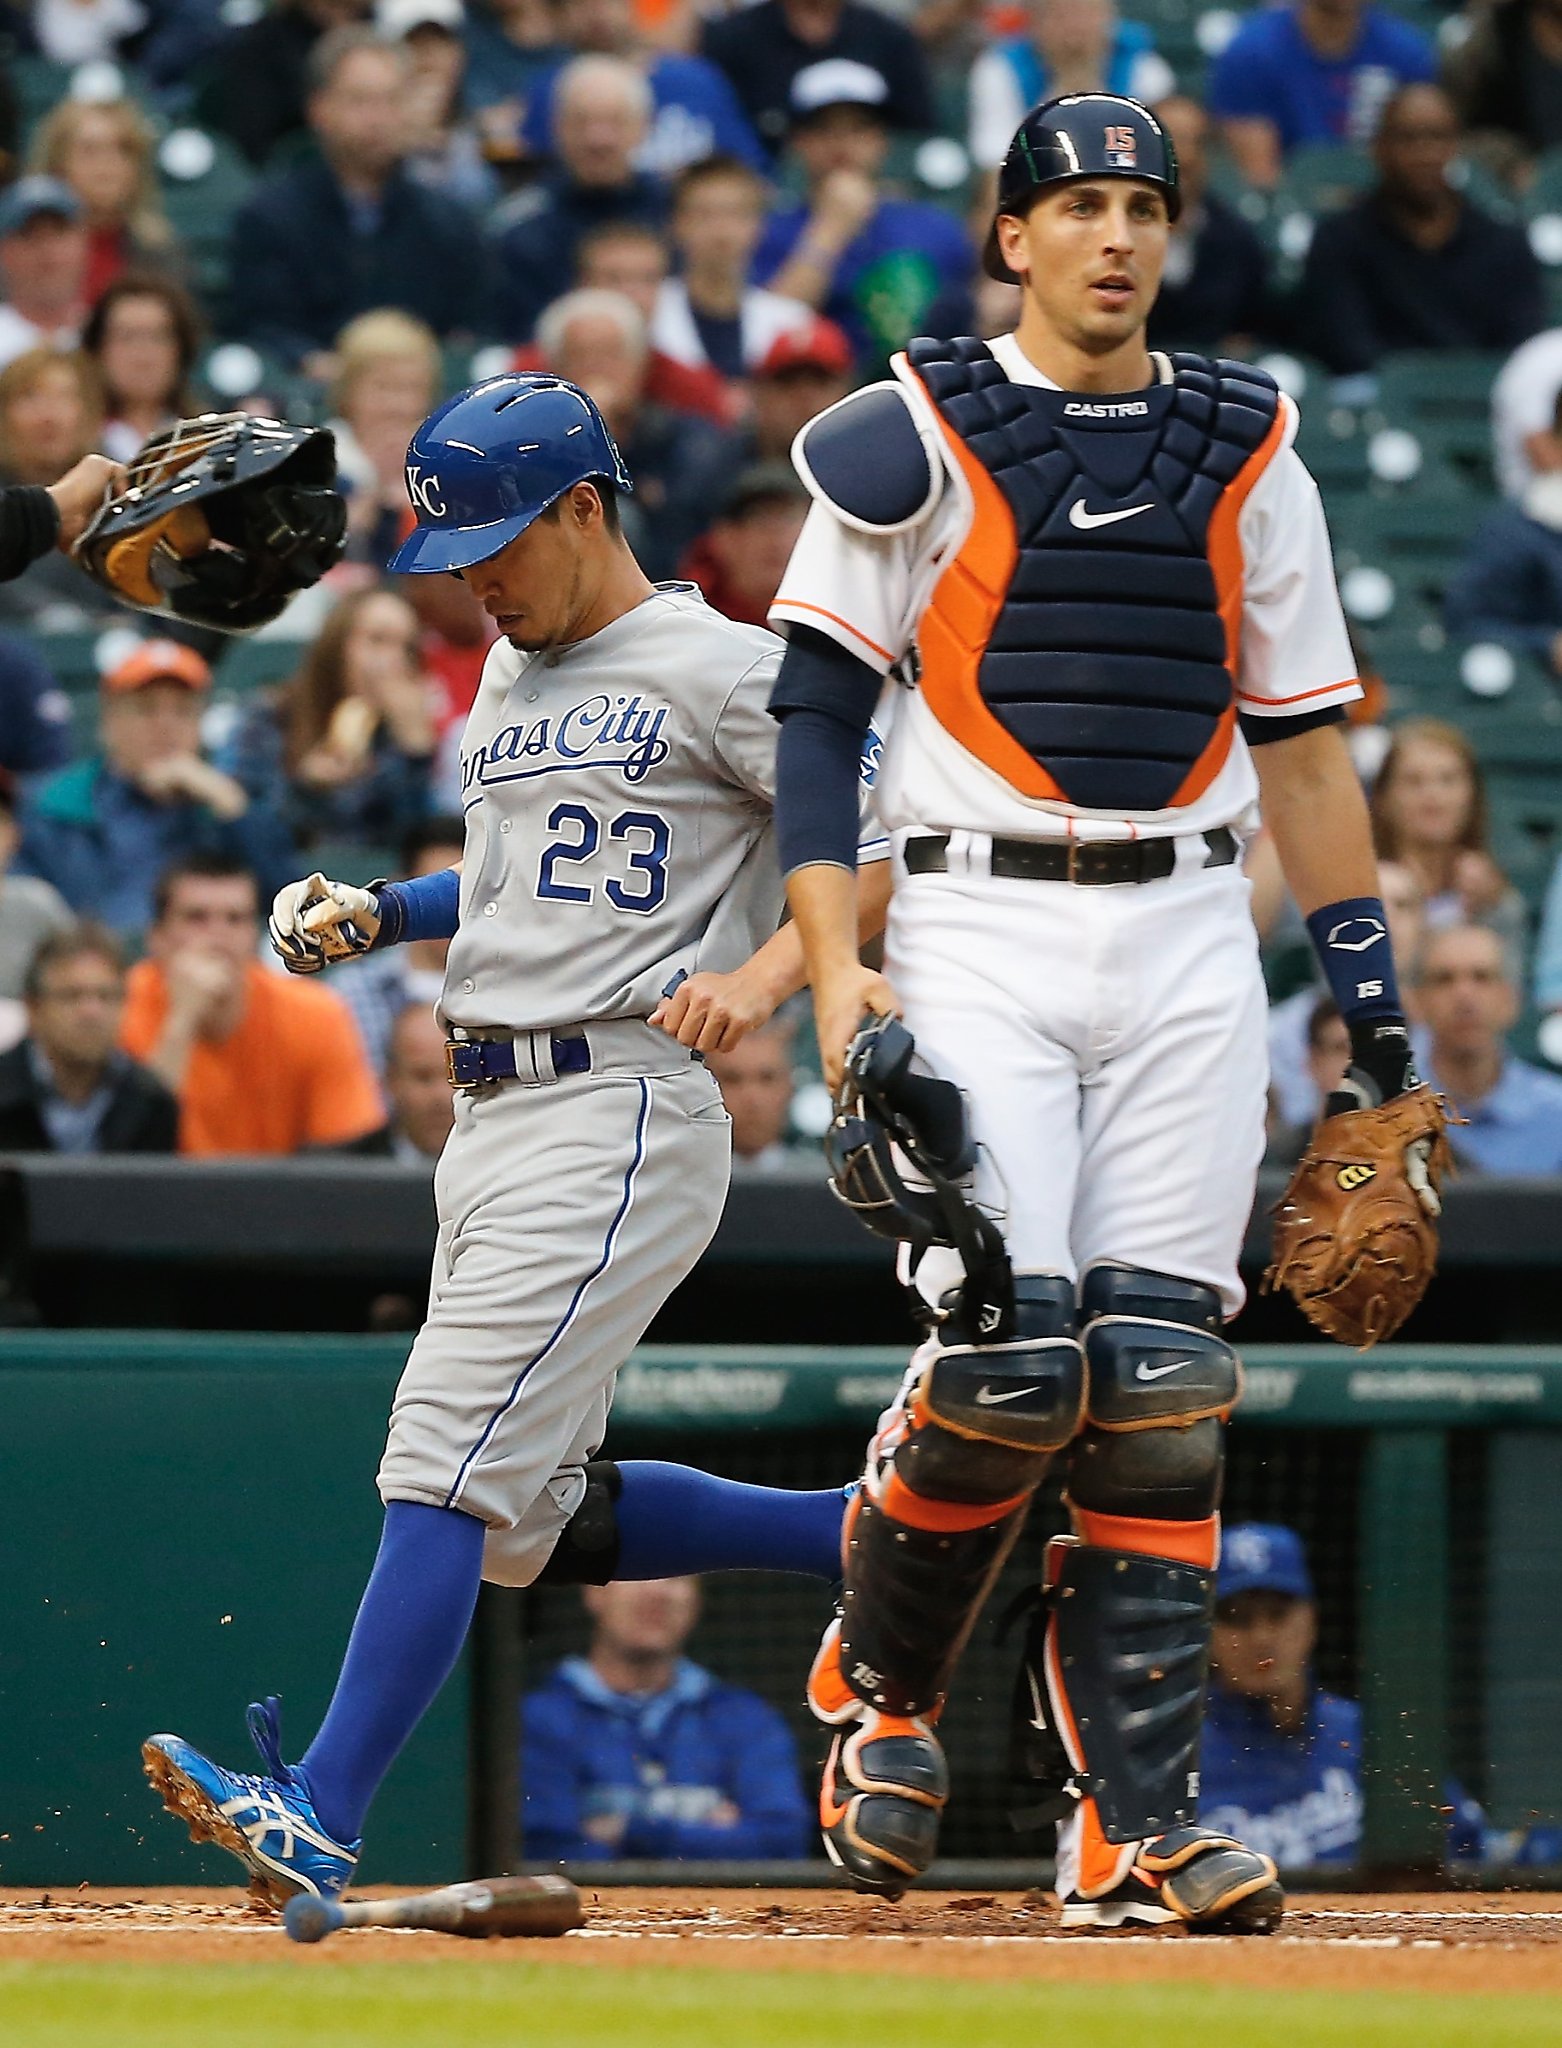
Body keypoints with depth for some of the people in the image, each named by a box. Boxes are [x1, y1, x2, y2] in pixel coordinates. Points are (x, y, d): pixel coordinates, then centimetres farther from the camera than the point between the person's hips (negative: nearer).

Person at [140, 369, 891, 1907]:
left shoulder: (721, 671, -7)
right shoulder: (508, 678, 19)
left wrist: (765, 972, -26)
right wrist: (369, 916, 14)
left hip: (619, 1111, -10)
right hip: (486, 1122, 10)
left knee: (449, 1456, -18)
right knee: (530, 1520, 9)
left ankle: (322, 1816, -25)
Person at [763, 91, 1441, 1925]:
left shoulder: (1244, 448, 13)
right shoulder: (915, 436, 2)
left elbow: (1299, 731, 17)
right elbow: (816, 708, 0)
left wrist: (1365, 974, 11)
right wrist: (833, 963, -10)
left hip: (1190, 940, 3)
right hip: (982, 930, -3)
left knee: (1160, 1386, -4)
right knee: (1012, 1357, -14)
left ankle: (1127, 1829, -3)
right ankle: (876, 1689, 13)